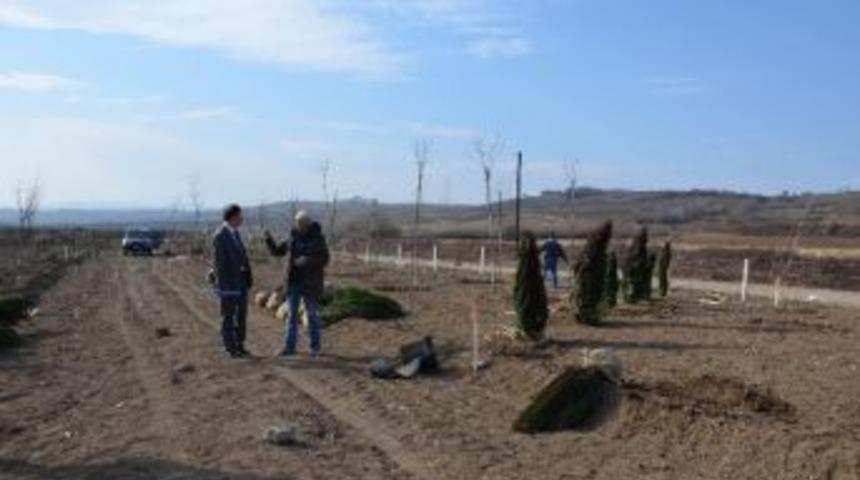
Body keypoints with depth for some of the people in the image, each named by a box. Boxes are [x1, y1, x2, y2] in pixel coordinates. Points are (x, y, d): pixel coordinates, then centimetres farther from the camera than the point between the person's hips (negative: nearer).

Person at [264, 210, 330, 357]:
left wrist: (307, 261, -25)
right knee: (291, 313, 2)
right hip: (293, 281, 4)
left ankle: (315, 345, 18)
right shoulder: (293, 238, 5)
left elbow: (325, 260, -11)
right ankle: (289, 347, 7)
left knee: (311, 313, 3)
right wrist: (269, 239, -8)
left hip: (310, 282, -4)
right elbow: (276, 251, 9)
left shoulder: (318, 238, -7)